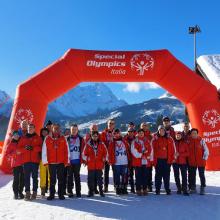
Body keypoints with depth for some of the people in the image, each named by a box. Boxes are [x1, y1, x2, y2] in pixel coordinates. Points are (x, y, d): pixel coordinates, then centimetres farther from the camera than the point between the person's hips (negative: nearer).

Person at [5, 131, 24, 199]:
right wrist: (15, 153, -11)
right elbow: (7, 154, 2)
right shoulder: (11, 144, 7)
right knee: (16, 179, -6)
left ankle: (20, 192, 14)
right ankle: (16, 193, 2)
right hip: (15, 164, -3)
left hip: (23, 163, 3)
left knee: (22, 179, 2)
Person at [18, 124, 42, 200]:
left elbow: (40, 147, -2)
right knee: (26, 177, -1)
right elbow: (19, 148, 8)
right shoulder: (23, 138, 14)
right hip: (26, 160, 2)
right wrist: (25, 148, -11)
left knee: (35, 177, 0)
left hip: (35, 160, -2)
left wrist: (33, 148, -17)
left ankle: (34, 192, 3)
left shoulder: (38, 138, 8)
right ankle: (27, 193, 3)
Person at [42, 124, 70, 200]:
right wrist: (45, 161, -3)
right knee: (52, 179, 7)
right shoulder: (47, 139, 2)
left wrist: (66, 161, -1)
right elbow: (44, 151, 2)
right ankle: (51, 194, 16)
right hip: (51, 162, 0)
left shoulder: (63, 138, 4)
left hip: (61, 162, 0)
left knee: (61, 179, 5)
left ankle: (61, 194, 14)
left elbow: (66, 150, 3)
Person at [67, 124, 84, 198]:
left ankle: (78, 191, 11)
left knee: (77, 176, 6)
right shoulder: (67, 139, 5)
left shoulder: (80, 139, 6)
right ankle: (69, 191, 11)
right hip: (69, 160, 0)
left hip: (77, 160, 0)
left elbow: (83, 150, 5)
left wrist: (82, 159, -2)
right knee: (69, 176, 5)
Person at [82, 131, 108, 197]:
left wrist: (104, 160, 6)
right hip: (90, 165, 0)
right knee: (90, 179, 4)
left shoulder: (101, 144, 4)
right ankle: (91, 191, 14)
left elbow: (105, 153, 9)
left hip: (99, 165, 0)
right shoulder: (88, 144, 1)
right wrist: (86, 160, 1)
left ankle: (101, 191, 14)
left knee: (100, 178, 4)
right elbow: (84, 154, 5)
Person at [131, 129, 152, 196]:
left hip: (145, 162, 3)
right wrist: (141, 155, -11)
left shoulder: (146, 141, 13)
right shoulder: (134, 141, 0)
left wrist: (147, 156, -5)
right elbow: (134, 151, -8)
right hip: (137, 162, -3)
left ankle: (145, 189, 15)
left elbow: (150, 150, 9)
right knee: (138, 176, 0)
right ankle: (138, 190, 7)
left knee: (145, 176, 6)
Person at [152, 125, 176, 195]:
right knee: (158, 175, 4)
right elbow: (153, 149, 2)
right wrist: (154, 159, -5)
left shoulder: (169, 139, 7)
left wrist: (172, 158, 0)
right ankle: (157, 189, 10)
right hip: (158, 160, -1)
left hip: (167, 160, 1)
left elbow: (172, 149, 6)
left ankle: (167, 189, 15)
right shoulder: (155, 139, 3)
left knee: (166, 175, 6)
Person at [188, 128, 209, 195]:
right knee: (192, 175, 11)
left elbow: (206, 150, -5)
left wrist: (204, 158, -10)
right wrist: (188, 158, 5)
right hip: (192, 162, 3)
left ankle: (202, 188, 13)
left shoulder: (201, 140, -7)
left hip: (201, 161, -3)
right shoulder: (189, 141, 2)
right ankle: (193, 188, 23)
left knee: (201, 175, 4)